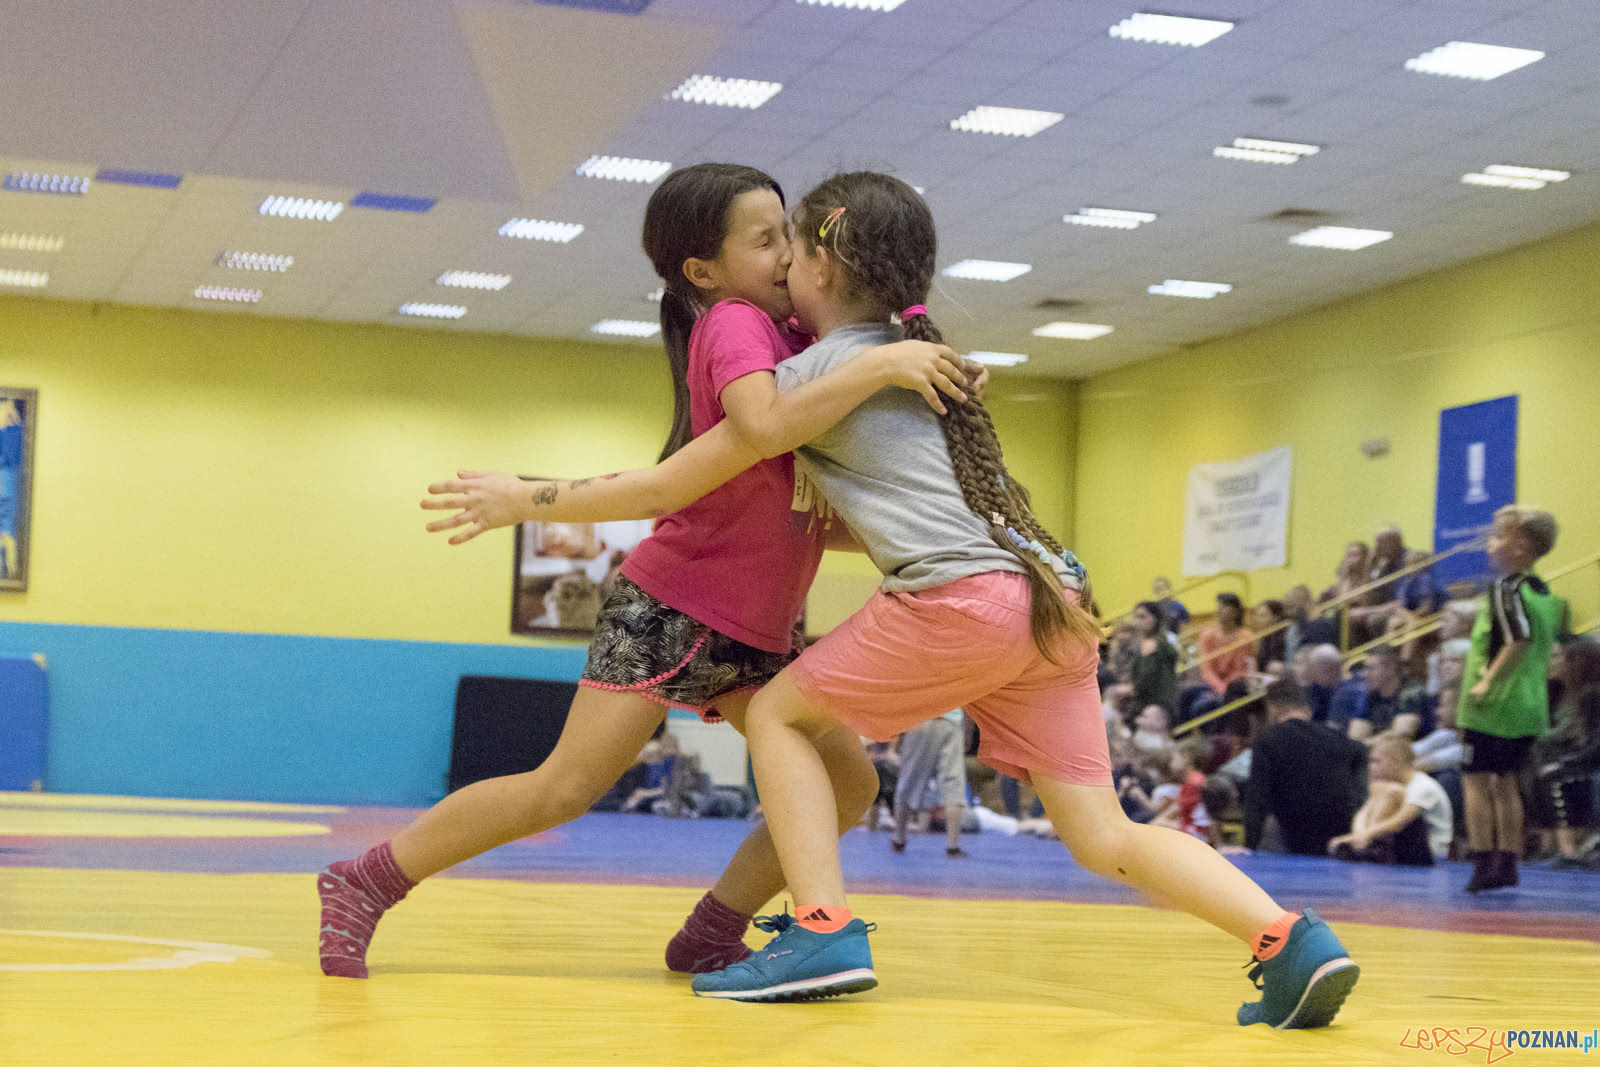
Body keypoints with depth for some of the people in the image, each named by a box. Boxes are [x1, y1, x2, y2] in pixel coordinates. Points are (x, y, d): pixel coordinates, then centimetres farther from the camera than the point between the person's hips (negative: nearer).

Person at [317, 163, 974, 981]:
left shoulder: (791, 337, 10)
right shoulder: (734, 325, -14)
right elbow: (765, 424, -36)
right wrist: (882, 365, -34)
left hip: (755, 634, 9)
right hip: (673, 607, -8)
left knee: (847, 785, 1)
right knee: (564, 791, -12)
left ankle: (711, 938, 10)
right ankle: (364, 883, 1)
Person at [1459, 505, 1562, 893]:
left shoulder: (1506, 588, -14)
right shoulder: (1544, 593, 11)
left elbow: (1519, 639, -28)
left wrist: (1488, 683, -24)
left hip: (1493, 703, -8)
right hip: (1531, 707, 8)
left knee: (1475, 780, -1)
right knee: (1505, 782, 16)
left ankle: (1483, 863, -4)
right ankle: (1507, 863, 17)